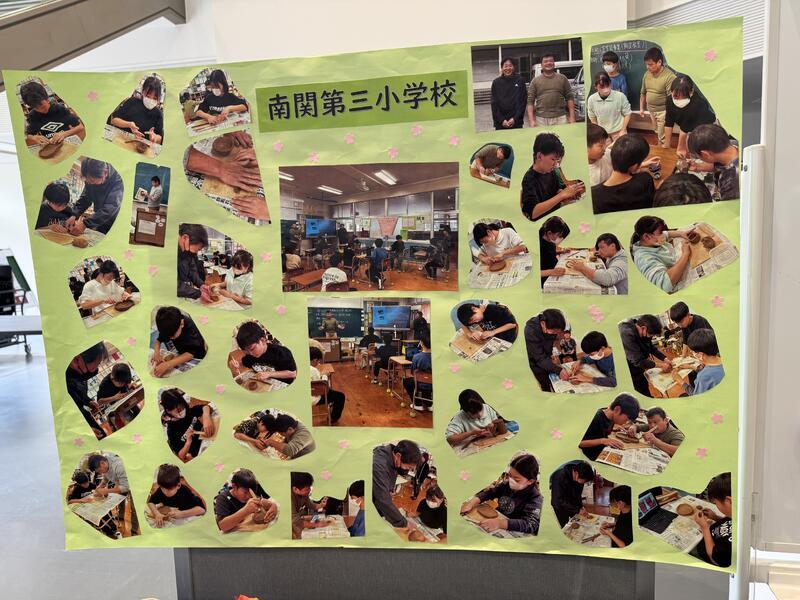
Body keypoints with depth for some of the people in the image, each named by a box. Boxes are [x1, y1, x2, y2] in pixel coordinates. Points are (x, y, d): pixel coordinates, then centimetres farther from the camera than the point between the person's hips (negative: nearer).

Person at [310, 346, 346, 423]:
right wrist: (324, 375, -7)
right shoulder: (313, 370, -29)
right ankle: (333, 419, 25)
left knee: (331, 391, 31)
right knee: (341, 396, 6)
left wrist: (321, 374, 1)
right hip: (314, 399, -9)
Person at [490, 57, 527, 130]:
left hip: (516, 122, 0)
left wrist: (515, 119, -9)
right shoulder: (496, 82, 5)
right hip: (500, 123, 0)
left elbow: (523, 101, 2)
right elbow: (494, 104, 3)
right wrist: (501, 120, -8)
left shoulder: (520, 80, 4)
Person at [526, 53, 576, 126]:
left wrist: (572, 117, 0)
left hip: (560, 118, 1)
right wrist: (531, 120, -6)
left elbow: (570, 97, 10)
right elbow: (530, 101, 4)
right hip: (541, 119, -1)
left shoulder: (562, 78, 12)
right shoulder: (535, 81, 9)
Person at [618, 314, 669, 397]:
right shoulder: (627, 334, -32)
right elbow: (638, 361, -30)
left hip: (639, 371, 9)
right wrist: (660, 365, -21)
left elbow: (651, 347, 12)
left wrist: (665, 359, -1)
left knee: (647, 395, 19)